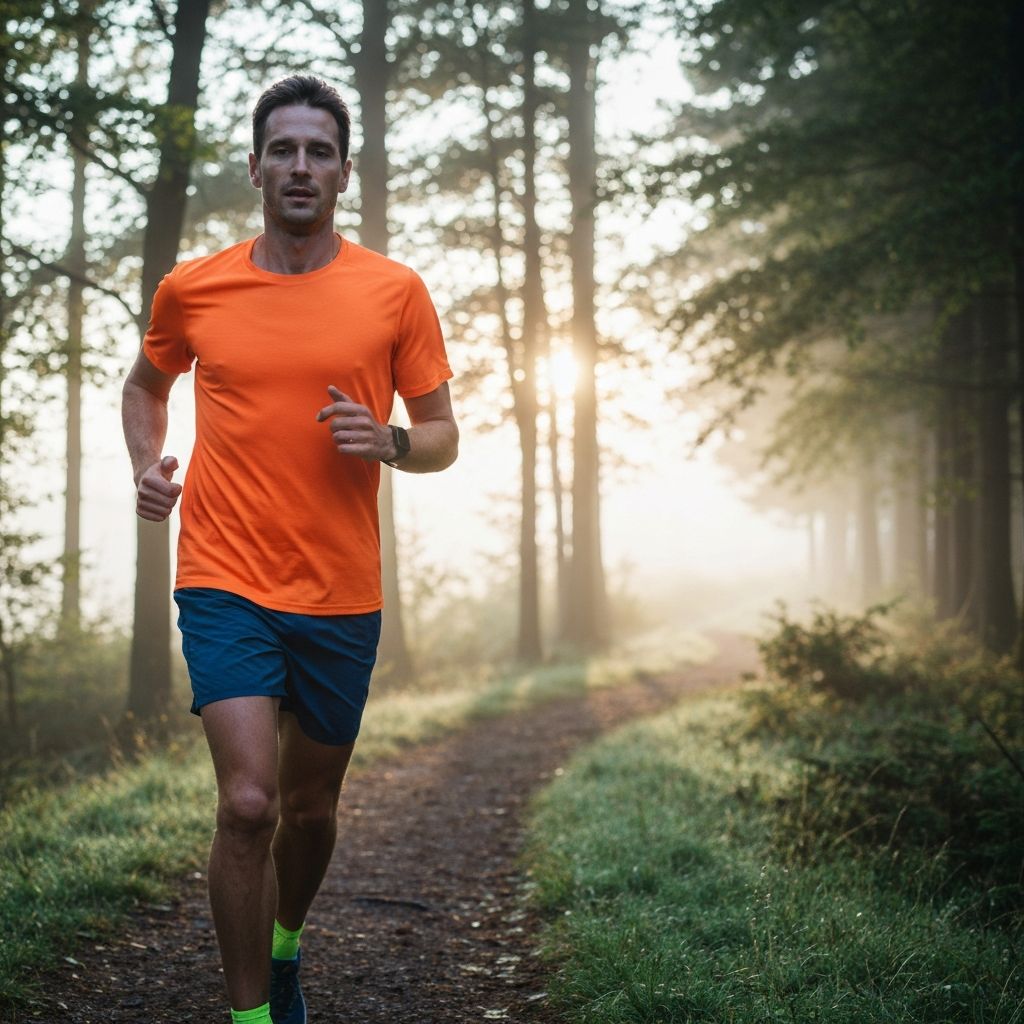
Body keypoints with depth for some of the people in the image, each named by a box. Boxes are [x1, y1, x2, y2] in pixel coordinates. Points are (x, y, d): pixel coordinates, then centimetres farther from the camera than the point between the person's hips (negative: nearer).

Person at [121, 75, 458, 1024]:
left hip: (342, 595, 2)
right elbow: (144, 384, 21)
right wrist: (147, 464, 3)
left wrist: (390, 441, -16)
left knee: (311, 805, 16)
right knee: (248, 803, -15)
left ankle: (285, 947, 45)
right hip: (225, 583, -1)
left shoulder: (394, 292, -1)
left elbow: (444, 436, 6)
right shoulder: (190, 288, 1)